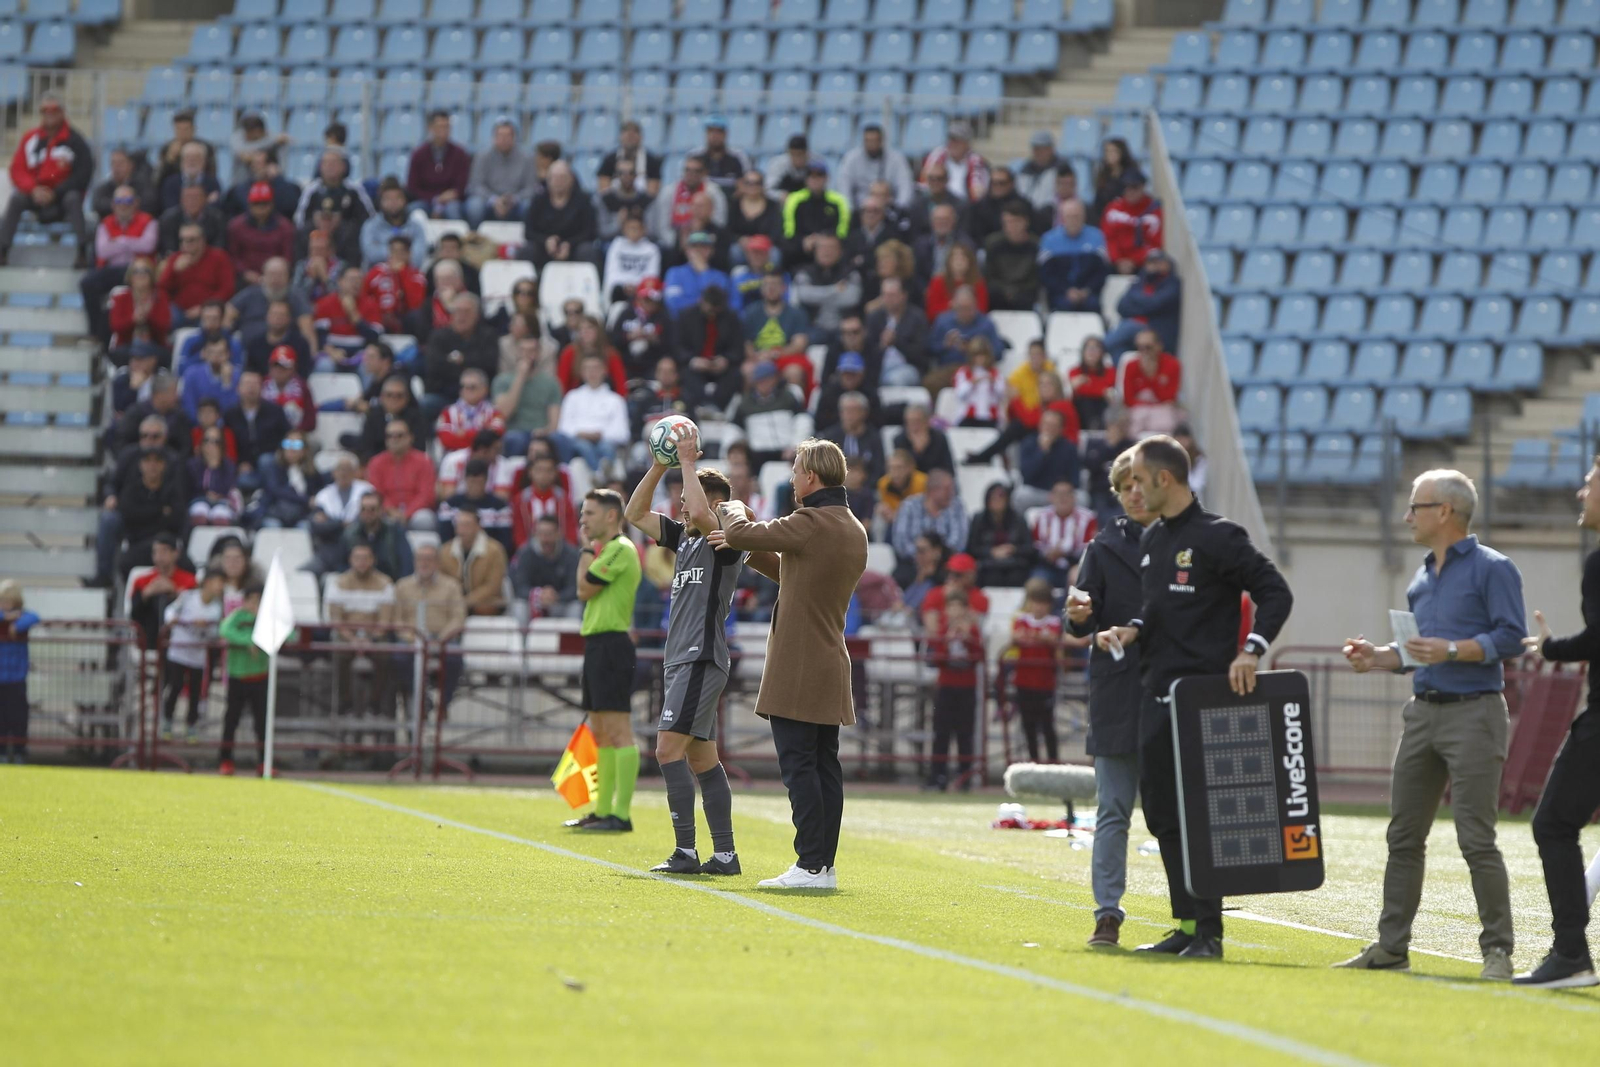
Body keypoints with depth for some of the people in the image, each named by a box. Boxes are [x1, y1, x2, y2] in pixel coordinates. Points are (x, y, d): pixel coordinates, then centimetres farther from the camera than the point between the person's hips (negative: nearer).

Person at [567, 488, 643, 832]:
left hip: (611, 645, -11)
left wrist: (587, 548, -2)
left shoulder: (620, 550, -12)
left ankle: (621, 814, -15)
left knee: (617, 730, -12)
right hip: (597, 645, 11)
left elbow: (585, 589, -11)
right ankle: (603, 811, 17)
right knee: (601, 733, 13)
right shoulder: (607, 550, 20)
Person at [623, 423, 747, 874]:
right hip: (680, 662, 9)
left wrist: (687, 460, -18)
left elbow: (702, 512, -28)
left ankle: (686, 852, -18)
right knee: (701, 759, 8)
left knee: (669, 749, -16)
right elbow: (636, 514, 19)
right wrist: (660, 466, 8)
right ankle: (725, 854, 10)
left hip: (702, 661, -9)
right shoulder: (683, 537, 16)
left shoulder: (726, 540, -8)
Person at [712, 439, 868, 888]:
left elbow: (739, 532, -11)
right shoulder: (855, 531, 14)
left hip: (799, 668, -9)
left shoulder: (810, 524, -15)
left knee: (799, 766, -8)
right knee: (825, 766, 9)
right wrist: (750, 550, 30)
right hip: (831, 668, 9)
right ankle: (825, 866, 9)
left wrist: (735, 511, 12)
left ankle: (811, 866, -12)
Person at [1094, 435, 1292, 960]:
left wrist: (1251, 651, -18)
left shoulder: (1217, 537, -8)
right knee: (1162, 811, 8)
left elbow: (1275, 593, -8)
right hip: (1157, 692, 9)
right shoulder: (1152, 541, 16)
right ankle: (1187, 923, 14)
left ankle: (1208, 931, -5)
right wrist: (1131, 630, 6)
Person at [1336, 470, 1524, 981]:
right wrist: (1377, 657, 10)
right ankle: (1391, 947, 14)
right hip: (1423, 710, 8)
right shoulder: (1422, 579, 18)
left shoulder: (1492, 569, -6)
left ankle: (1497, 950, -4)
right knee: (1404, 836, 8)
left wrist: (1453, 651, -22)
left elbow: (1511, 637, -14)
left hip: (1473, 713, -8)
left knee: (1476, 839, -10)